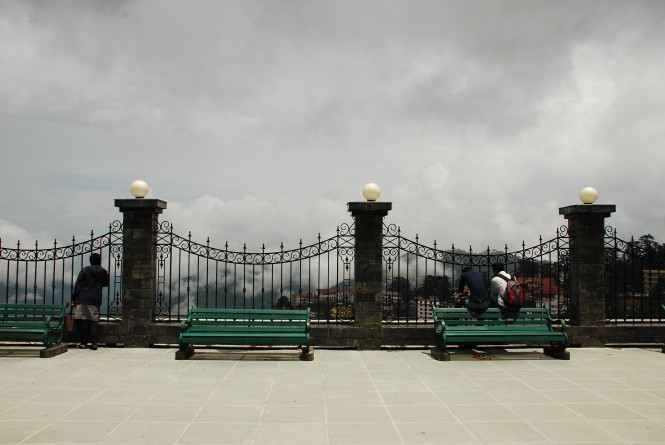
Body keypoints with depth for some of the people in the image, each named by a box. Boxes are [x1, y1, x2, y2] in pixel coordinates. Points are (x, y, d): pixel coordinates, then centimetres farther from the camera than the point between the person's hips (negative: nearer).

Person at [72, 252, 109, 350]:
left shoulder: (85, 270, -2)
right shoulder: (104, 272, 5)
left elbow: (78, 285, -4)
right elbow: (105, 284, 22)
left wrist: (74, 298, 0)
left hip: (83, 299, -3)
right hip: (96, 300, 3)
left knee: (82, 320, 2)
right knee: (94, 321, 5)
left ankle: (84, 342, 1)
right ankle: (94, 343, 0)